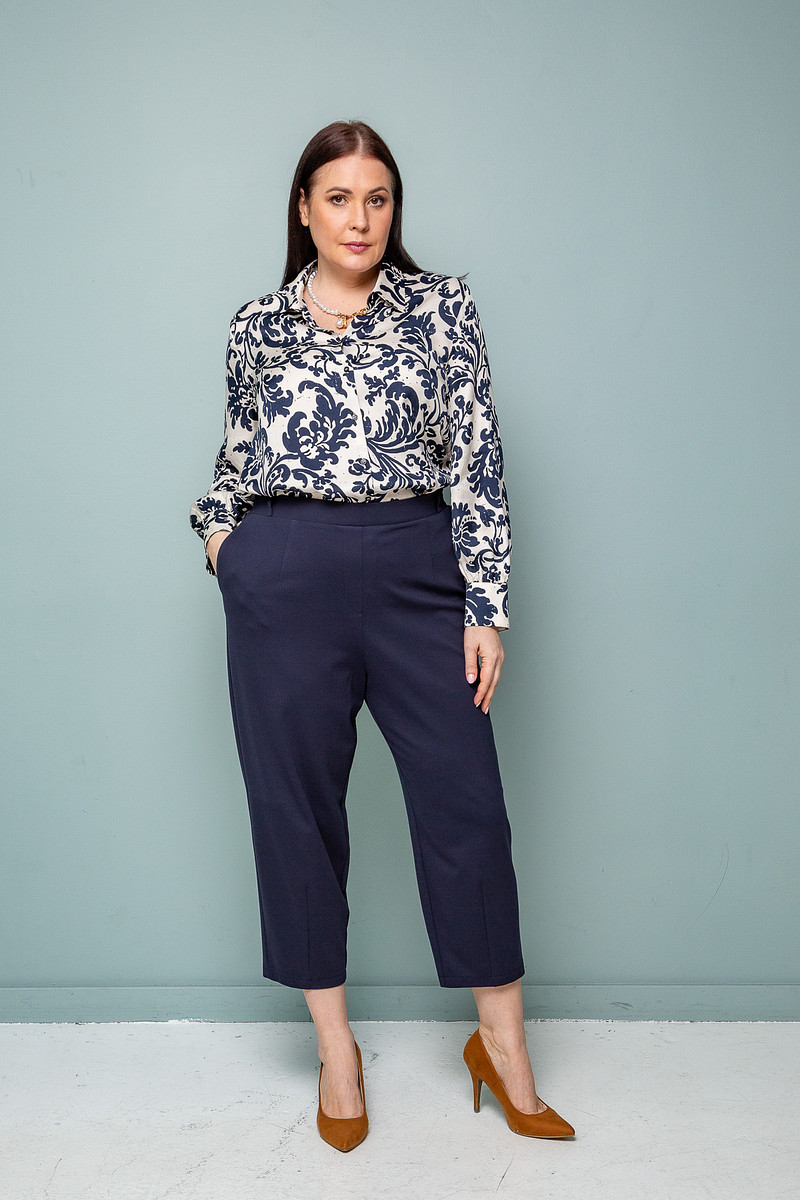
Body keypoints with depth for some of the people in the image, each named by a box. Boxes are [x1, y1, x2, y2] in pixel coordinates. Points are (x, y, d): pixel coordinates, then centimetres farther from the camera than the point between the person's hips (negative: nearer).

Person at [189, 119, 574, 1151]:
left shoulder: (442, 307, 6)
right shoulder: (257, 327, 11)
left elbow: (477, 459, 0)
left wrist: (486, 603, -6)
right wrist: (217, 529, 0)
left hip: (417, 569, -1)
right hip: (282, 577, 1)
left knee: (465, 798, 1)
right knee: (298, 803, 6)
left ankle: (503, 1045, 19)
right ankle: (335, 1049, 23)